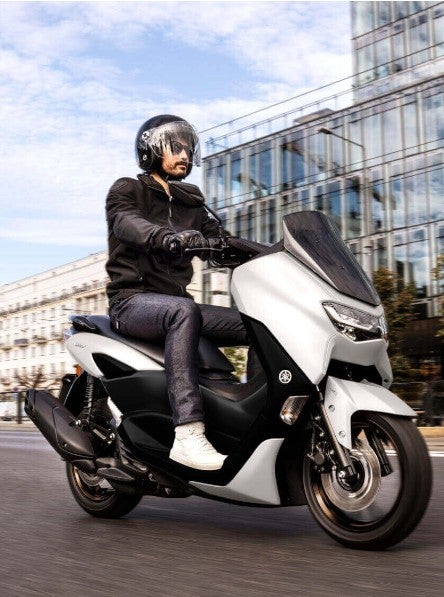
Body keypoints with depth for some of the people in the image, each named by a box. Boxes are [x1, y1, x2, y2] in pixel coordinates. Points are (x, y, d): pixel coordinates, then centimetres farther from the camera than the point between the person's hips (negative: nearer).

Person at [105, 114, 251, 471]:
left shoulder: (191, 201, 22)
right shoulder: (127, 190, 4)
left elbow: (219, 240, 10)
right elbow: (126, 223, -20)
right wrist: (167, 236, -42)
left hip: (176, 302, 7)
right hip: (132, 300, -6)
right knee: (185, 311, -39)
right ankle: (188, 434, -47)